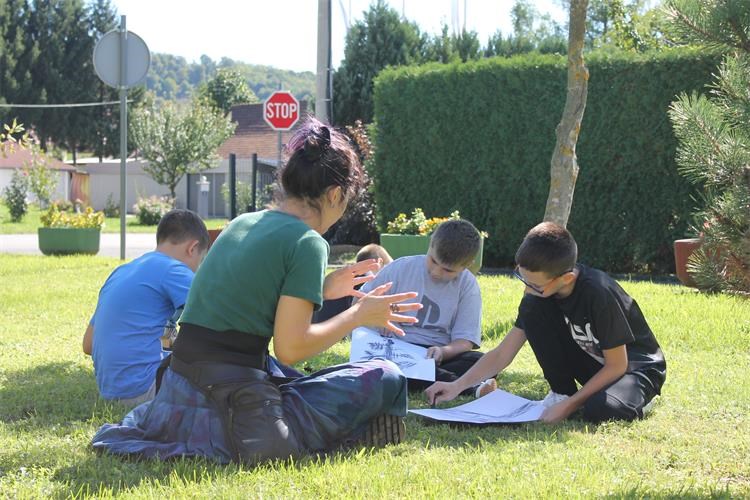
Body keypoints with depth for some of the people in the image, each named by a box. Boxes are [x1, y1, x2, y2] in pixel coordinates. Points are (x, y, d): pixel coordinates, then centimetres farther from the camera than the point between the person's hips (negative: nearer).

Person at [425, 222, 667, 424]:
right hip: (592, 362, 6)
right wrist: (458, 385, -17)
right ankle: (562, 391, -3)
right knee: (534, 311, -17)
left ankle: (634, 397, -4)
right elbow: (502, 354, -6)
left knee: (601, 410, -39)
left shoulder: (599, 294, -31)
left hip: (634, 365, -6)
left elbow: (616, 365, -23)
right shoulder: (536, 295, -13)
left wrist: (569, 406, -25)